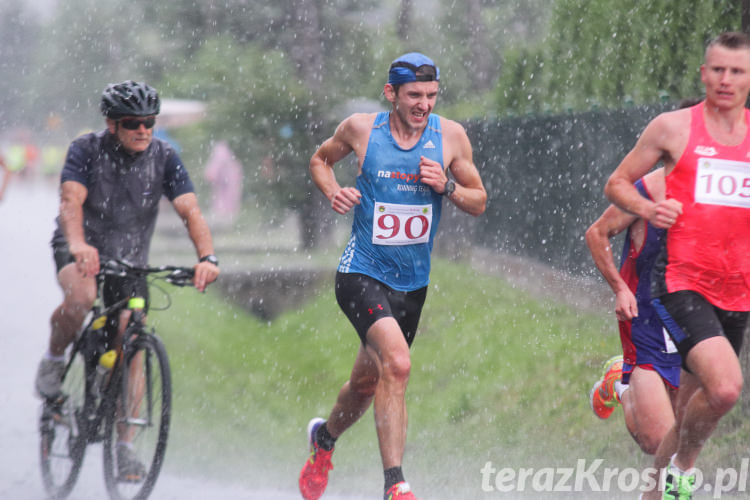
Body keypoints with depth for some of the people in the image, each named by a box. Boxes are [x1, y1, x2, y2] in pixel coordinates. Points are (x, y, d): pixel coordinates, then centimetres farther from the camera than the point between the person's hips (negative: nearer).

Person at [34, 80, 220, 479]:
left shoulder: (163, 158, -11)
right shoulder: (87, 150, -17)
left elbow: (190, 210, -20)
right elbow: (71, 200, -32)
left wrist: (206, 257, -39)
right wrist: (78, 244, -53)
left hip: (130, 257, 3)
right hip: (80, 248, -3)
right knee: (81, 296, -36)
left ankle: (124, 443, 1)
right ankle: (53, 360, -6)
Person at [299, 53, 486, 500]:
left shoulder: (451, 136, -3)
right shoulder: (361, 128, -7)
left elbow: (479, 203, 5)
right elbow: (321, 160, 13)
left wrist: (446, 186, -15)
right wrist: (334, 193, -7)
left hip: (412, 281, 4)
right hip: (362, 274, -4)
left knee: (367, 384, 17)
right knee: (397, 364, -26)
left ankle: (325, 437, 49)